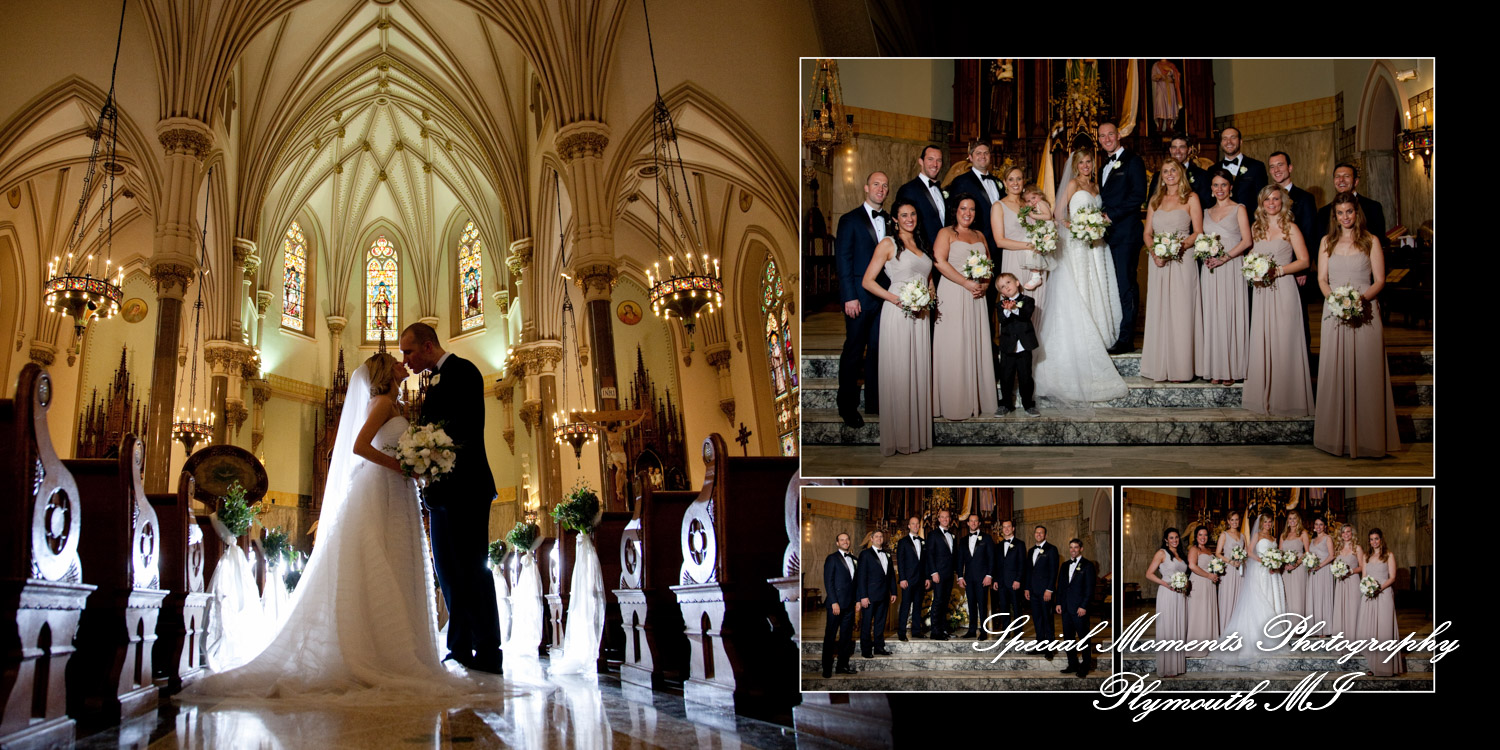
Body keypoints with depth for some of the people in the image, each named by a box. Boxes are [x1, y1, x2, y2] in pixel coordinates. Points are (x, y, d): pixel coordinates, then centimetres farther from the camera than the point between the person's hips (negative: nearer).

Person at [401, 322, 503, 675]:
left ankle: (488, 654, -5)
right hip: (443, 489, 10)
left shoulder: (462, 371, -8)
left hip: (465, 487, -10)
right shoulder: (436, 380, 20)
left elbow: (467, 430, -18)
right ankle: (460, 649, 15)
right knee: (446, 567, 10)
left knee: (471, 569, -8)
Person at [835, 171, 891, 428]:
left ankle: (874, 402, 15)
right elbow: (843, 260, -6)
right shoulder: (850, 220, -2)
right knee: (854, 352, 0)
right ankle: (848, 407, 8)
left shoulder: (888, 221, 13)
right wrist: (849, 297, -13)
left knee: (878, 349, 7)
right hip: (860, 297, -5)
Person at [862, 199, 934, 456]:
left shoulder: (921, 245, 17)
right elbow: (868, 281, -7)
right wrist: (897, 299, -17)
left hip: (920, 316, 6)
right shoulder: (888, 244, -2)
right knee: (898, 374, -5)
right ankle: (898, 438, 2)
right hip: (897, 314, -6)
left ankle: (918, 434, 14)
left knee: (919, 372, 7)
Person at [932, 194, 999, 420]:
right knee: (954, 348, -5)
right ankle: (954, 404, -2)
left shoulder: (979, 236, 18)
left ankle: (976, 400, 10)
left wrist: (985, 285, -2)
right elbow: (939, 262, -13)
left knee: (976, 346, 5)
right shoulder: (946, 233, 0)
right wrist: (967, 284, -16)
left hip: (976, 298, 6)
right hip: (953, 296, -6)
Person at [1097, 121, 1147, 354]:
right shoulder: (1104, 168, 22)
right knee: (1118, 285, 8)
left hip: (1126, 233, -8)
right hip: (1109, 235, 8)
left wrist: (1111, 216, -16)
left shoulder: (1132, 161, -3)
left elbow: (1138, 196, -13)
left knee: (1126, 285, -7)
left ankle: (1126, 339, -5)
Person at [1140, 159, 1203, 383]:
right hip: (1158, 262, 4)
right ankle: (1160, 367, 7)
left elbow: (1198, 232, -2)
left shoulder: (1190, 198, 4)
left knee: (1180, 312, -5)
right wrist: (1154, 251, -7)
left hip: (1182, 261, -4)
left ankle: (1180, 368, -3)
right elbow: (1147, 233, 12)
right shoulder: (1155, 200, 16)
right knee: (1159, 312, 3)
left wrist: (1180, 246, -18)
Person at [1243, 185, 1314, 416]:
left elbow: (1304, 261, -3)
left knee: (1284, 343, -5)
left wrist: (1278, 271, -15)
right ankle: (1264, 396, 10)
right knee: (1261, 342, 3)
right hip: (1261, 293, 4)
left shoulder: (1290, 228, 0)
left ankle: (1286, 399, 1)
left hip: (1283, 290, -4)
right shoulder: (1255, 228, 13)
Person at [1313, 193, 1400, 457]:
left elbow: (1379, 280, 1)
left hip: (1365, 311, -2)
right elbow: (1322, 279, 9)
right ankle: (1337, 435, 7)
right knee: (1335, 372, 1)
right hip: (1335, 313, 2)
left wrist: (1360, 298, -17)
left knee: (1365, 373, -3)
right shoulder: (1327, 242, 13)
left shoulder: (1371, 242, 5)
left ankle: (1366, 435, 3)